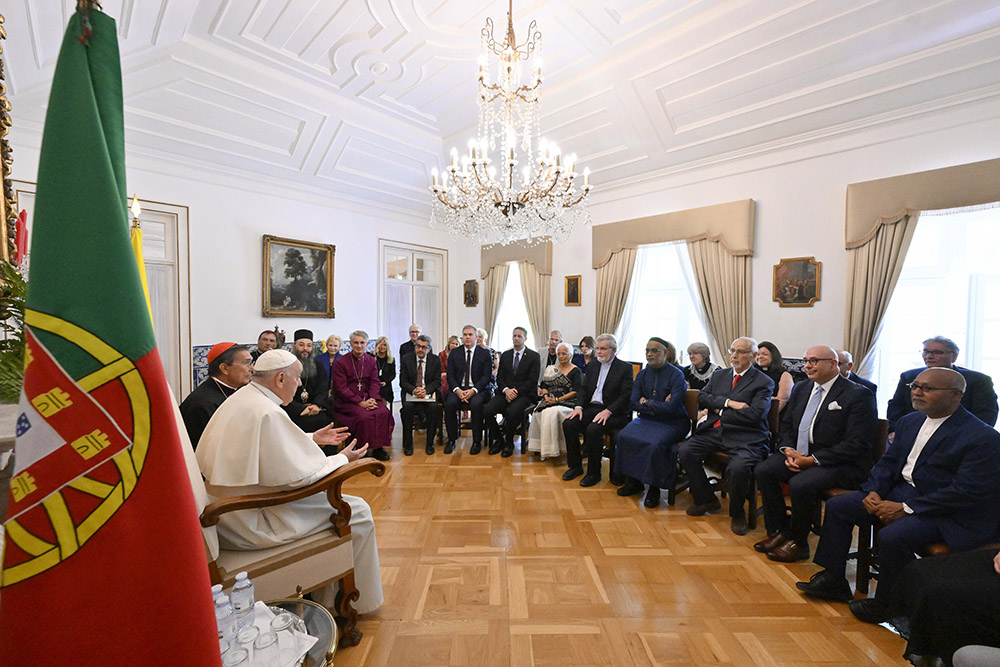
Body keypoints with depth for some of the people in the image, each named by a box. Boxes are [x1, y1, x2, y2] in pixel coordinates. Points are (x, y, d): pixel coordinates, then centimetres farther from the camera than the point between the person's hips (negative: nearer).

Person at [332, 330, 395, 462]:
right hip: (346, 401, -4)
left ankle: (378, 447, -9)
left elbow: (375, 382, 7)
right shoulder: (340, 362, -5)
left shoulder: (371, 361, 10)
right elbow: (341, 388, -10)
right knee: (365, 416, -30)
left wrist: (372, 399, -13)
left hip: (366, 398, 4)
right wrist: (360, 402, -18)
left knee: (384, 412, -22)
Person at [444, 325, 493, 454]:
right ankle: (451, 440, -11)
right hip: (458, 389, 2)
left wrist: (473, 390, -18)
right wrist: (457, 390, -15)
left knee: (476, 404, -33)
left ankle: (477, 441, -16)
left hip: (478, 389, -2)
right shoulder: (454, 353, 9)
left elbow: (487, 376, -3)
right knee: (450, 403, -28)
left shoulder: (485, 353, 4)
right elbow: (450, 376, 4)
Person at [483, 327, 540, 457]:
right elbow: (499, 377, 10)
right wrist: (506, 390, -10)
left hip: (524, 394, -4)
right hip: (505, 392, 4)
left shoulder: (534, 356, 3)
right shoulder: (505, 355, 15)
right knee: (487, 411, -22)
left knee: (512, 412, -34)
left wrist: (516, 391, -15)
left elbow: (533, 380, -5)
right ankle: (498, 440, 3)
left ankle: (509, 442, -6)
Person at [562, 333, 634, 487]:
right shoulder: (593, 365, 15)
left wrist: (608, 411, -22)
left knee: (593, 429, -32)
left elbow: (626, 396, -11)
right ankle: (575, 466, 0)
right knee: (568, 423, -17)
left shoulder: (625, 367, -3)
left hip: (614, 412, -6)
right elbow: (584, 389, 13)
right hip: (591, 407, 6)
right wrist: (579, 406, -5)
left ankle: (594, 472, -11)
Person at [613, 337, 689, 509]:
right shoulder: (642, 374, 7)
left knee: (656, 444, -32)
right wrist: (658, 406, -11)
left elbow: (671, 407, -19)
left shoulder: (676, 375, -9)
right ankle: (634, 482, 0)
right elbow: (634, 403, 1)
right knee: (624, 436, -18)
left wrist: (646, 402, -7)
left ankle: (654, 488, -9)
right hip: (647, 419, 5)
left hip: (672, 422, -5)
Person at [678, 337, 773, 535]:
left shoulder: (764, 383, 1)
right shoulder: (719, 375, 17)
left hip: (745, 437, -5)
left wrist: (721, 412, -4)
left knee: (738, 468, -31)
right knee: (685, 451, -14)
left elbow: (753, 415, -12)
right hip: (714, 431, 5)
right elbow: (701, 397, 3)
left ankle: (736, 513, 1)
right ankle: (706, 499, 9)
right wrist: (727, 402, -12)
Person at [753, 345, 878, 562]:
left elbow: (856, 444, -16)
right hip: (799, 454, 7)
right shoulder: (801, 389, 12)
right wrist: (788, 450, -6)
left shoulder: (859, 395, -9)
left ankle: (798, 543, -5)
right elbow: (785, 425, 15)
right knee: (763, 470, -15)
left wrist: (813, 459, -21)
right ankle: (779, 532, 0)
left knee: (800, 484, -30)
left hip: (841, 464, -6)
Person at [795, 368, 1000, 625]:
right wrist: (873, 492, -6)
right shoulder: (909, 421, 7)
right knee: (837, 506, 0)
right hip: (901, 492, 8)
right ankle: (833, 581, 11)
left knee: (892, 536, -30)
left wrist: (905, 508, -23)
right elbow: (888, 461, 10)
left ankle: (885, 604, -2)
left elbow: (967, 491, -21)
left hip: (948, 511, -7)